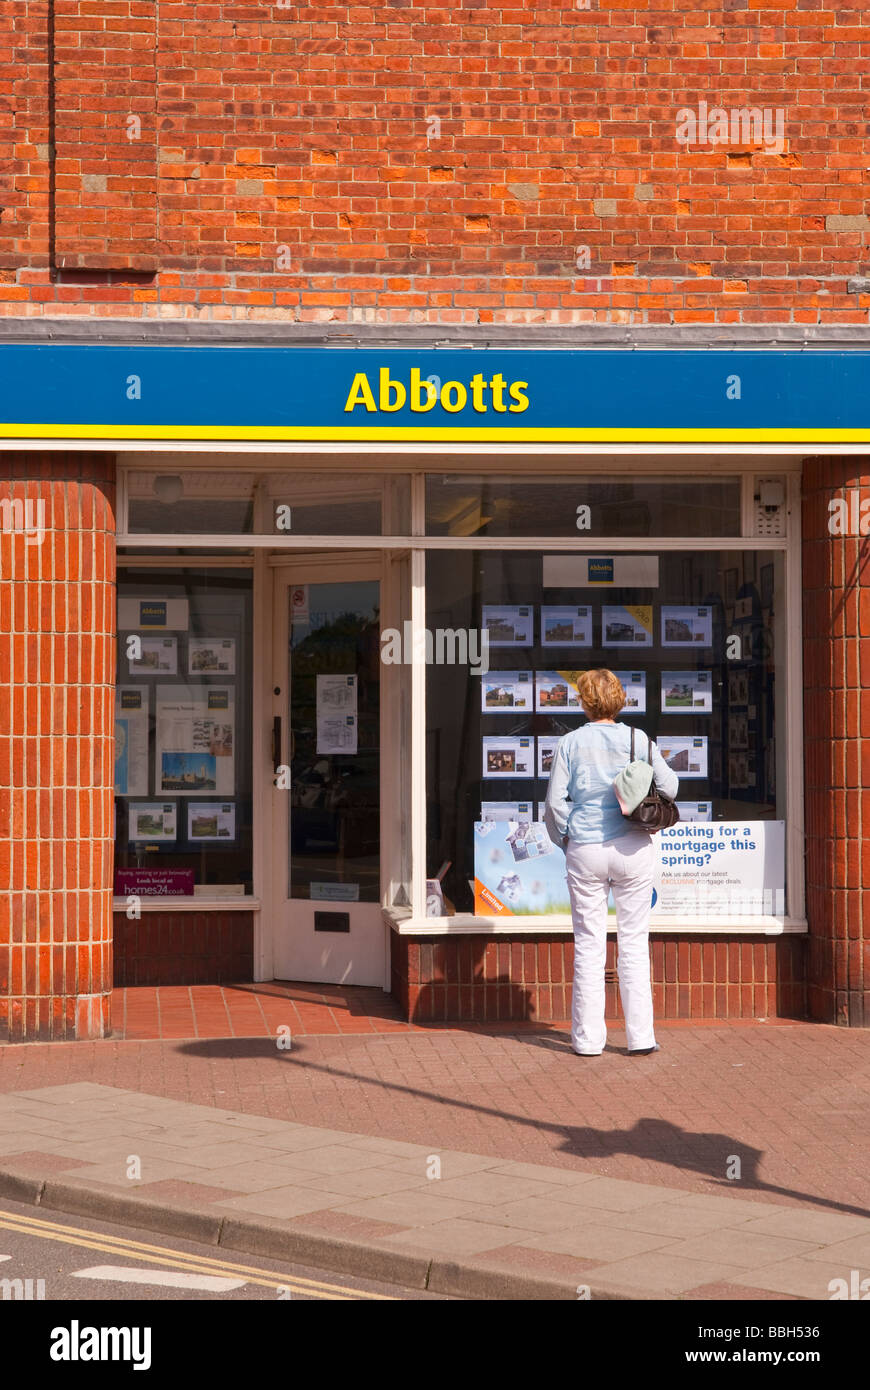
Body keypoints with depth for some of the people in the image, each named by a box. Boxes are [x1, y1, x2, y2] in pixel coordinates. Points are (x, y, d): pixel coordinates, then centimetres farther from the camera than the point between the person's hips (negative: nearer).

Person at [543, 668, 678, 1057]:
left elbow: (554, 800, -3)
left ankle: (588, 1038, 9)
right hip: (633, 848, 0)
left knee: (589, 943, 6)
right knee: (634, 941, 6)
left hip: (585, 850, 0)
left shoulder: (571, 743, -2)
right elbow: (669, 787, 2)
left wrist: (563, 836, 13)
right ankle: (640, 1036, 7)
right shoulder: (638, 739, -1)